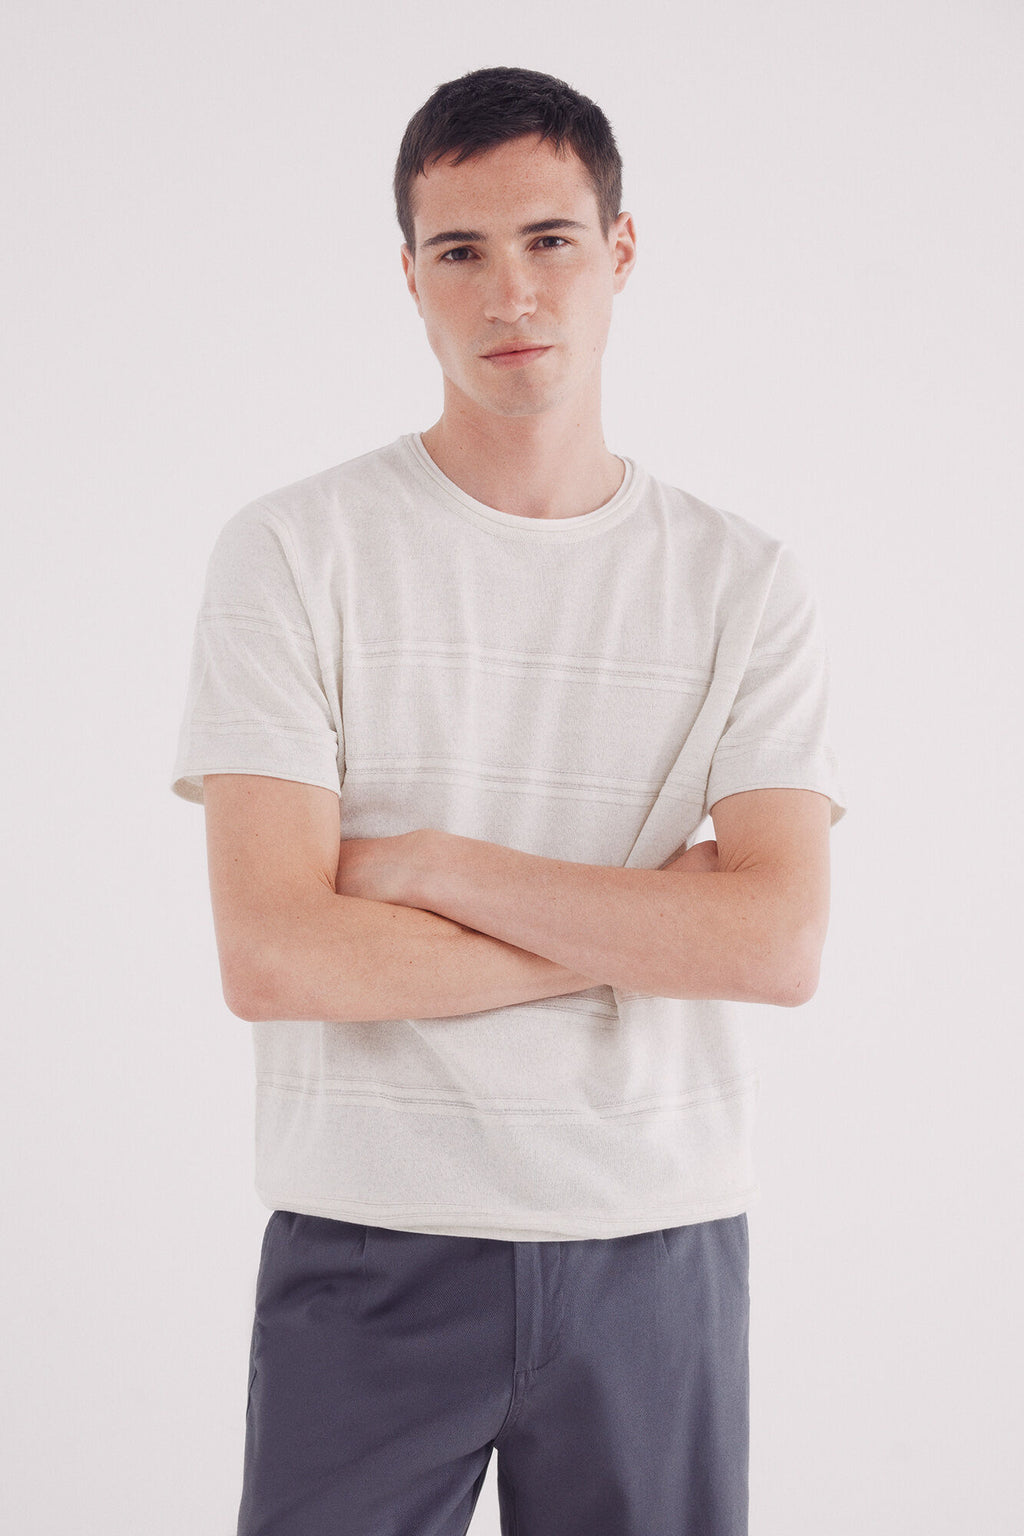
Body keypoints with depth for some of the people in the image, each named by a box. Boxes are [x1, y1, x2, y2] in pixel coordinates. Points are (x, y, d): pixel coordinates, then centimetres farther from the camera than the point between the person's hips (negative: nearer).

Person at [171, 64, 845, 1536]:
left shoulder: (746, 580, 2)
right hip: (372, 1246, -1)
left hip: (661, 1247, 2)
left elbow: (782, 943, -10)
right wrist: (641, 930, -10)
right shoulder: (294, 550, -4)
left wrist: (431, 867, -13)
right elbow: (270, 958, -13)